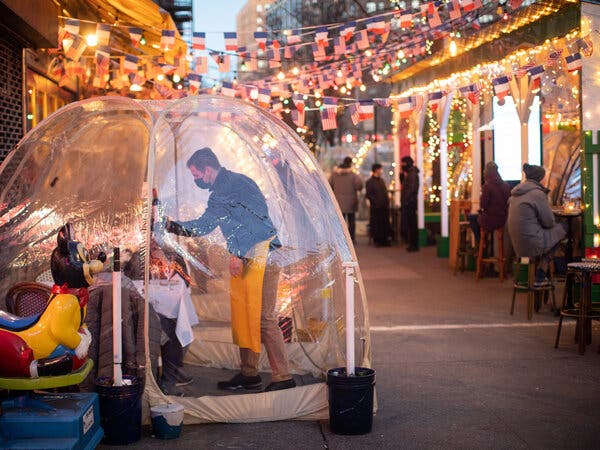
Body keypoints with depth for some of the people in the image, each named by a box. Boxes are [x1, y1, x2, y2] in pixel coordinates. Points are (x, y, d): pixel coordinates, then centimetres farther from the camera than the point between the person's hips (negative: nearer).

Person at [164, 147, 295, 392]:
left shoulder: (237, 183, -10)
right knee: (242, 317, 11)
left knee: (263, 318, -10)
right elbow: (203, 225, 31)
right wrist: (172, 226, 26)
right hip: (243, 261, 10)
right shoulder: (218, 194, 20)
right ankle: (249, 374, 19)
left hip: (261, 257, -10)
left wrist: (238, 255, -17)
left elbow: (257, 219, -18)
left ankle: (283, 377, -5)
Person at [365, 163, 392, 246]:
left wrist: (387, 202, 10)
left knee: (385, 223, 7)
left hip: (384, 206, 7)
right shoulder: (369, 182, -6)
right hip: (376, 207, -7)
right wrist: (376, 202, -15)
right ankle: (377, 240, 5)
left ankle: (384, 240, 13)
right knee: (376, 224, -3)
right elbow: (368, 195, -10)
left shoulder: (381, 180, 16)